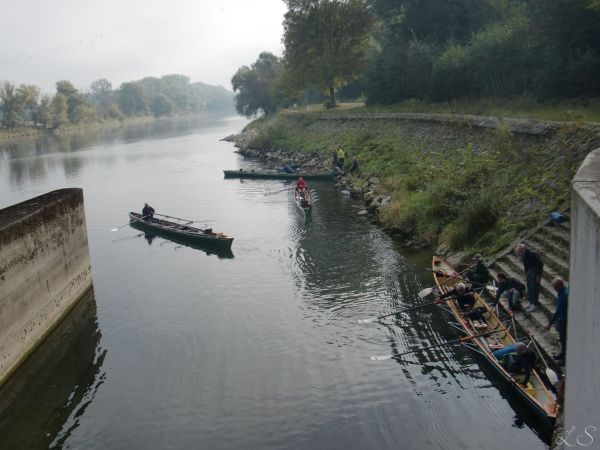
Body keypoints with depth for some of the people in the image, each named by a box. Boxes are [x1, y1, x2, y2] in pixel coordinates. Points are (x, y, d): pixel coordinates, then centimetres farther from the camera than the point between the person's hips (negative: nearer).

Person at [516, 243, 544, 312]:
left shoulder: (532, 254, -26)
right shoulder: (523, 255, -2)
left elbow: (541, 264, -21)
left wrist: (539, 275, -18)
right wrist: (526, 273, 12)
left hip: (536, 271, -8)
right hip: (530, 271, 8)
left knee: (534, 288, -6)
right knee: (529, 287, 13)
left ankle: (535, 305, 1)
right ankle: (531, 303, 24)